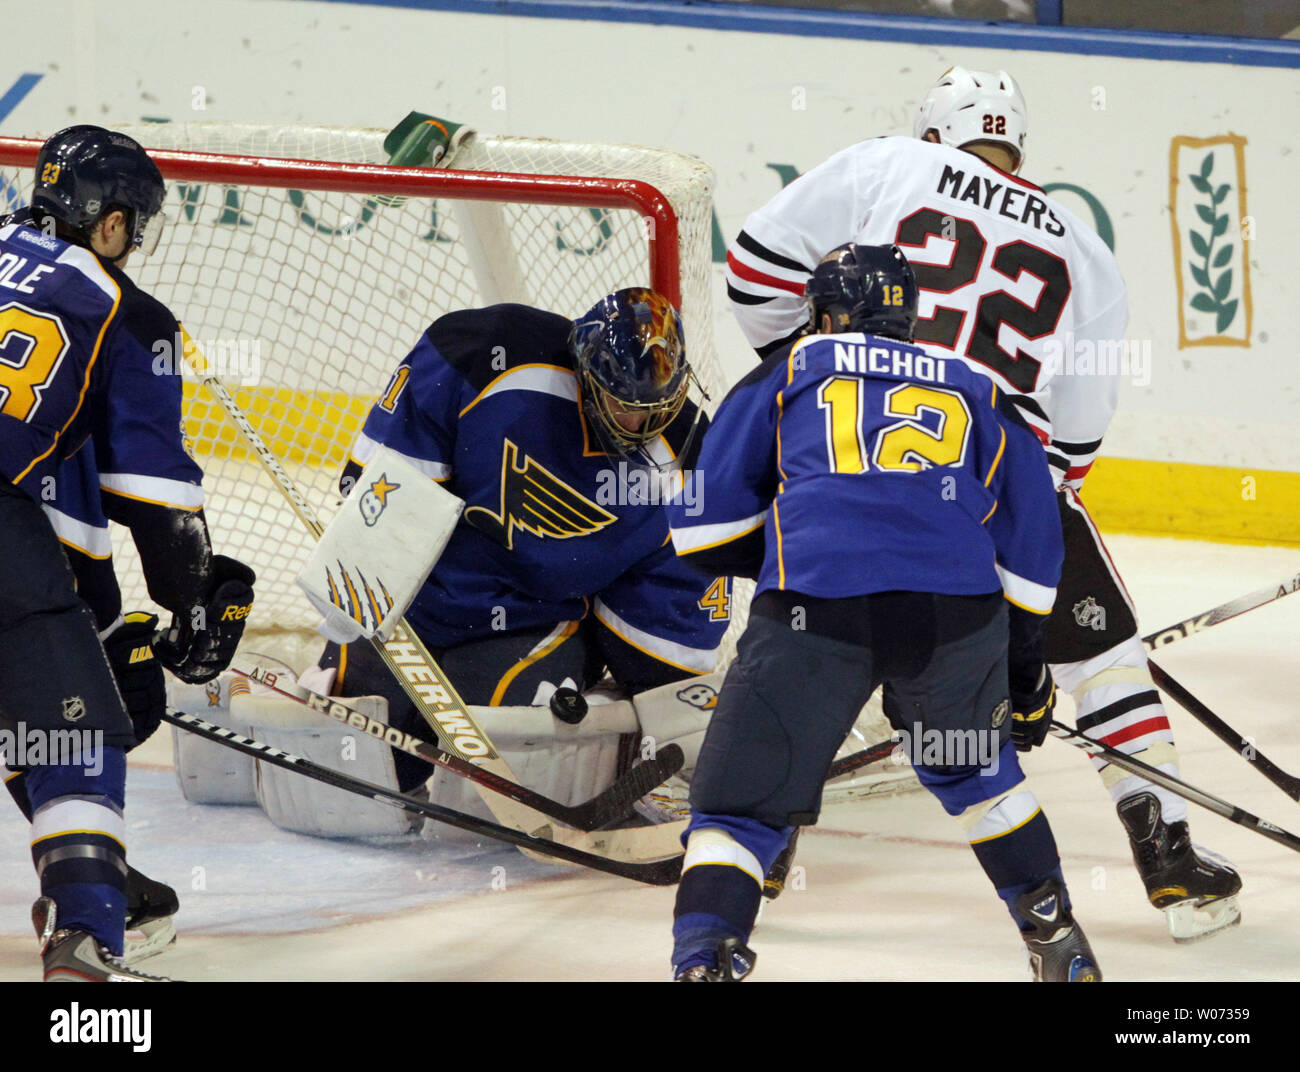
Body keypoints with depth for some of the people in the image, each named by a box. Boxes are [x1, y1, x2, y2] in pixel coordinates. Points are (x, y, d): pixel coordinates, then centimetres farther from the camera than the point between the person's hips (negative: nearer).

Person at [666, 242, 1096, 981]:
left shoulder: (787, 374, 23)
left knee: (744, 803, 5)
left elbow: (704, 529, 17)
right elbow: (1031, 541, 29)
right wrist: (1024, 661, 40)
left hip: (817, 613, -3)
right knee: (974, 767, 30)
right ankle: (1059, 943, 32)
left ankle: (702, 962, -14)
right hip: (957, 610, 3)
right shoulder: (977, 394, 29)